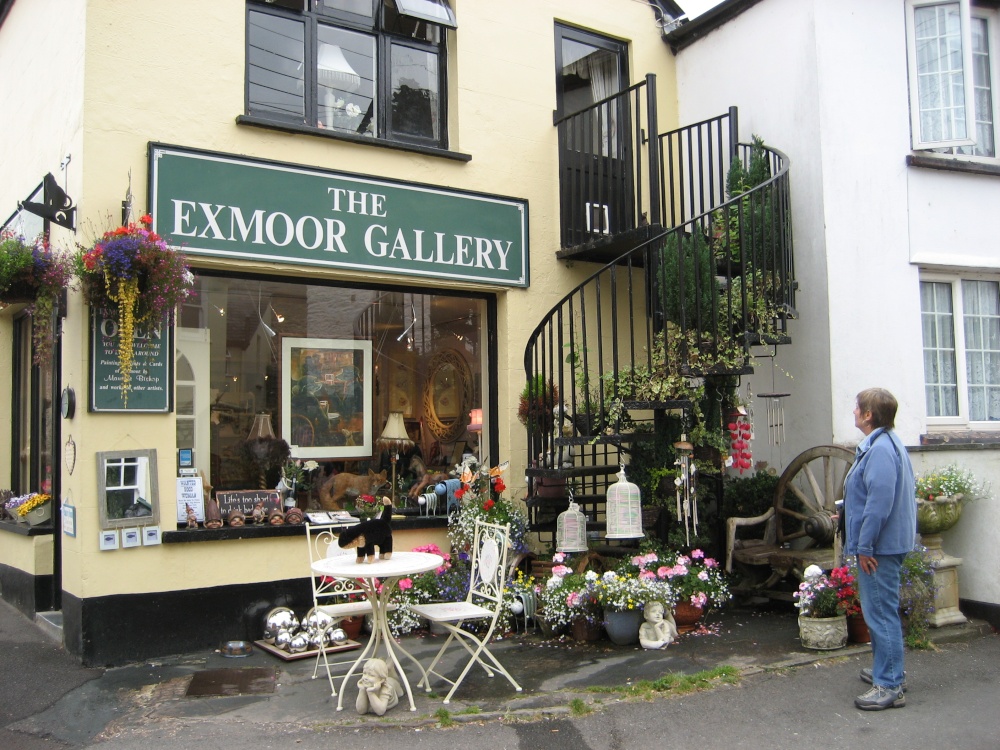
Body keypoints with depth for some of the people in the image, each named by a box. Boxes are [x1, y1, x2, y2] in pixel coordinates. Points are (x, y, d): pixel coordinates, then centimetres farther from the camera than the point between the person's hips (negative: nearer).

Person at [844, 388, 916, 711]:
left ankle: (889, 687, 2)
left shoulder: (880, 449, -22)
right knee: (881, 611, 20)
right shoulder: (887, 443, 13)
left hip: (879, 548, -11)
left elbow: (880, 501, -26)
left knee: (881, 613, -5)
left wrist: (864, 545, -21)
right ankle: (887, 671, 32)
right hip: (886, 543, 11)